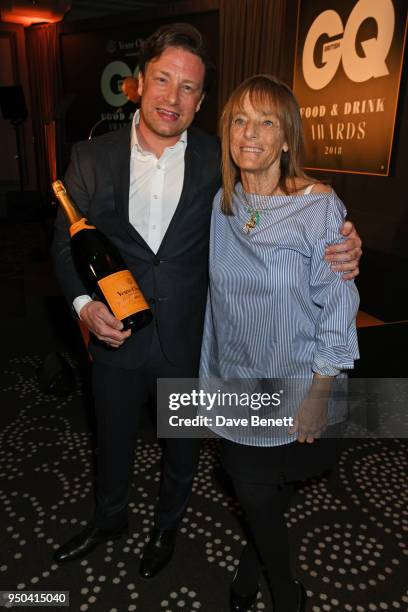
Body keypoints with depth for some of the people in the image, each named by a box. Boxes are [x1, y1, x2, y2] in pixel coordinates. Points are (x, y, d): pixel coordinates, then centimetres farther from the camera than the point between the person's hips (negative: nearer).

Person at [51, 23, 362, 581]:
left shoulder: (219, 162, -9)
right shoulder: (92, 158, -6)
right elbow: (66, 242, 1)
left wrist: (338, 247, -26)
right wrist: (83, 302, -16)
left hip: (189, 344, 0)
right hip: (116, 339, 1)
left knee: (182, 447, 22)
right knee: (112, 440, 24)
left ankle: (167, 526, 54)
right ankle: (109, 519, 56)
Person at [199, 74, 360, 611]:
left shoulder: (320, 207, -17)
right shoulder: (219, 204, -4)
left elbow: (337, 307, -14)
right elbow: (217, 294, 4)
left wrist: (318, 396, -13)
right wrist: (211, 372, 7)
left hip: (293, 385, -4)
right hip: (235, 378, 4)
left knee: (263, 486, 12)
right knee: (249, 482, 18)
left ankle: (258, 557, 48)